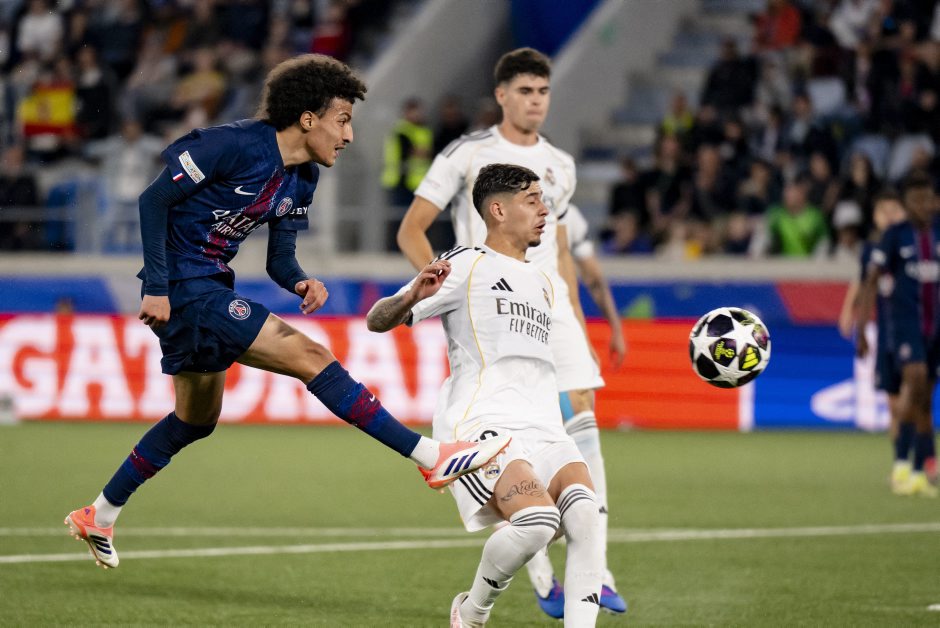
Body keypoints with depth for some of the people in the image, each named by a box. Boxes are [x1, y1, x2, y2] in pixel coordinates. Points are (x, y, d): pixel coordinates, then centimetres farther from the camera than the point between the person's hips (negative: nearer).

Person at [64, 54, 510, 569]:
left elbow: (279, 258, 11)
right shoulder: (236, 145, -19)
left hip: (211, 286, 10)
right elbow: (154, 199, -17)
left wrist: (300, 282, -13)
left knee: (196, 420, 21)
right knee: (310, 357, -16)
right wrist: (156, 288, -21)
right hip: (183, 288, -10)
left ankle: (98, 517, 34)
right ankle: (433, 458, -19)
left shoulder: (302, 178, 6)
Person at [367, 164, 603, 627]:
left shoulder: (543, 284, 27)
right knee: (538, 521, -29)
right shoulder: (465, 266, 2)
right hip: (482, 427, -7)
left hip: (544, 431, 7)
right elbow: (377, 321, -4)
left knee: (586, 516, -22)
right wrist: (413, 297, -24)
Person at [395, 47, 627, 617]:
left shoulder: (560, 166, 15)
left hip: (551, 304, 5)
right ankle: (542, 578, -1)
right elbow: (411, 231, -1)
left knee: (583, 426, -7)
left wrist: (577, 321, 18)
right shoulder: (466, 155, -1)